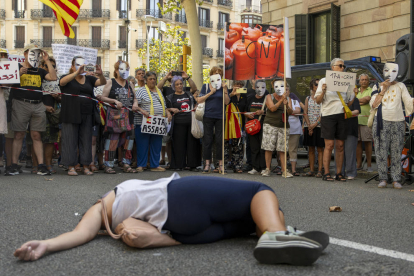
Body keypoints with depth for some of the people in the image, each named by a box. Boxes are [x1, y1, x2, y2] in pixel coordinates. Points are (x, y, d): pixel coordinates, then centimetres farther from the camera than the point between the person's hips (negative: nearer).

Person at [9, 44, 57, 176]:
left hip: (38, 105, 3)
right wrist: (19, 73, -13)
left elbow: (53, 77, 6)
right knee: (19, 135, -3)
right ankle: (14, 164, 1)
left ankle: (41, 165, 0)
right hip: (20, 104, -3)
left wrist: (47, 61, 7)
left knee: (36, 135, 2)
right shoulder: (17, 67, 9)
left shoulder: (40, 71, 20)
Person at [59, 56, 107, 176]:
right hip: (71, 115, -3)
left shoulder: (89, 79, 15)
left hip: (87, 115, 4)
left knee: (86, 140, 4)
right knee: (70, 140, -2)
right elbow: (62, 82, -17)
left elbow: (103, 82, 2)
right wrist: (77, 73, -32)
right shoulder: (68, 78, 5)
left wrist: (100, 74, -21)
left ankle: (86, 166, 10)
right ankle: (70, 167, 3)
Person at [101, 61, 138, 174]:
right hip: (114, 114, -5)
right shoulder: (110, 82, 4)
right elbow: (103, 97, -1)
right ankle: (108, 165, -1)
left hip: (128, 115, 5)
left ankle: (126, 164, 13)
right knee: (112, 139, -7)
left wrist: (135, 103, 1)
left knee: (128, 138, 3)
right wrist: (115, 101, -15)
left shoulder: (129, 84, 17)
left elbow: (134, 98, 23)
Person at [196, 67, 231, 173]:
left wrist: (225, 90, -9)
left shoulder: (223, 87, 9)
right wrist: (211, 93, -8)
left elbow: (227, 102, 2)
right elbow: (199, 100, -2)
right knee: (207, 140, 1)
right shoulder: (206, 87, 7)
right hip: (208, 116, 0)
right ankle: (207, 164, 8)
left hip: (220, 117, 1)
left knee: (220, 140, 2)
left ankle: (221, 164, 11)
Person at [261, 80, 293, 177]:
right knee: (268, 148, -4)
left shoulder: (287, 98, 11)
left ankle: (284, 170, 3)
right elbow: (272, 108, -9)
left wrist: (286, 105, -21)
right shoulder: (269, 97, 5)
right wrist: (281, 100, -14)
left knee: (282, 149, 0)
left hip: (283, 126, 2)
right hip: (270, 125, -2)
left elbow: (290, 112, -1)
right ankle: (267, 169, 6)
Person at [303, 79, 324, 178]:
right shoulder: (308, 99, 11)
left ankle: (319, 170, -1)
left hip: (319, 126, -3)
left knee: (320, 149, -2)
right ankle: (311, 170, 10)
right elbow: (305, 113, 5)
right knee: (311, 149, 6)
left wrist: (315, 124, -13)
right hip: (308, 126, 3)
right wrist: (309, 126, -6)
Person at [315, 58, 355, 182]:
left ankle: (339, 173, 10)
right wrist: (323, 91, -14)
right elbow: (318, 101, 2)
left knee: (340, 145, 3)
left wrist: (354, 94, 2)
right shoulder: (324, 81, 6)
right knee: (329, 145, -7)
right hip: (328, 115, -4)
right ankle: (326, 173, -1)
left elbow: (349, 102, 19)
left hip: (342, 115, 4)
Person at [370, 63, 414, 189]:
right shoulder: (377, 86, 13)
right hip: (381, 122, 0)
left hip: (398, 122, 0)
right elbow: (373, 104, 0)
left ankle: (396, 179, 1)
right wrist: (383, 90, -4)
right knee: (381, 152, -5)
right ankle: (383, 178, 1)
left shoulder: (400, 86, 12)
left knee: (396, 153, -2)